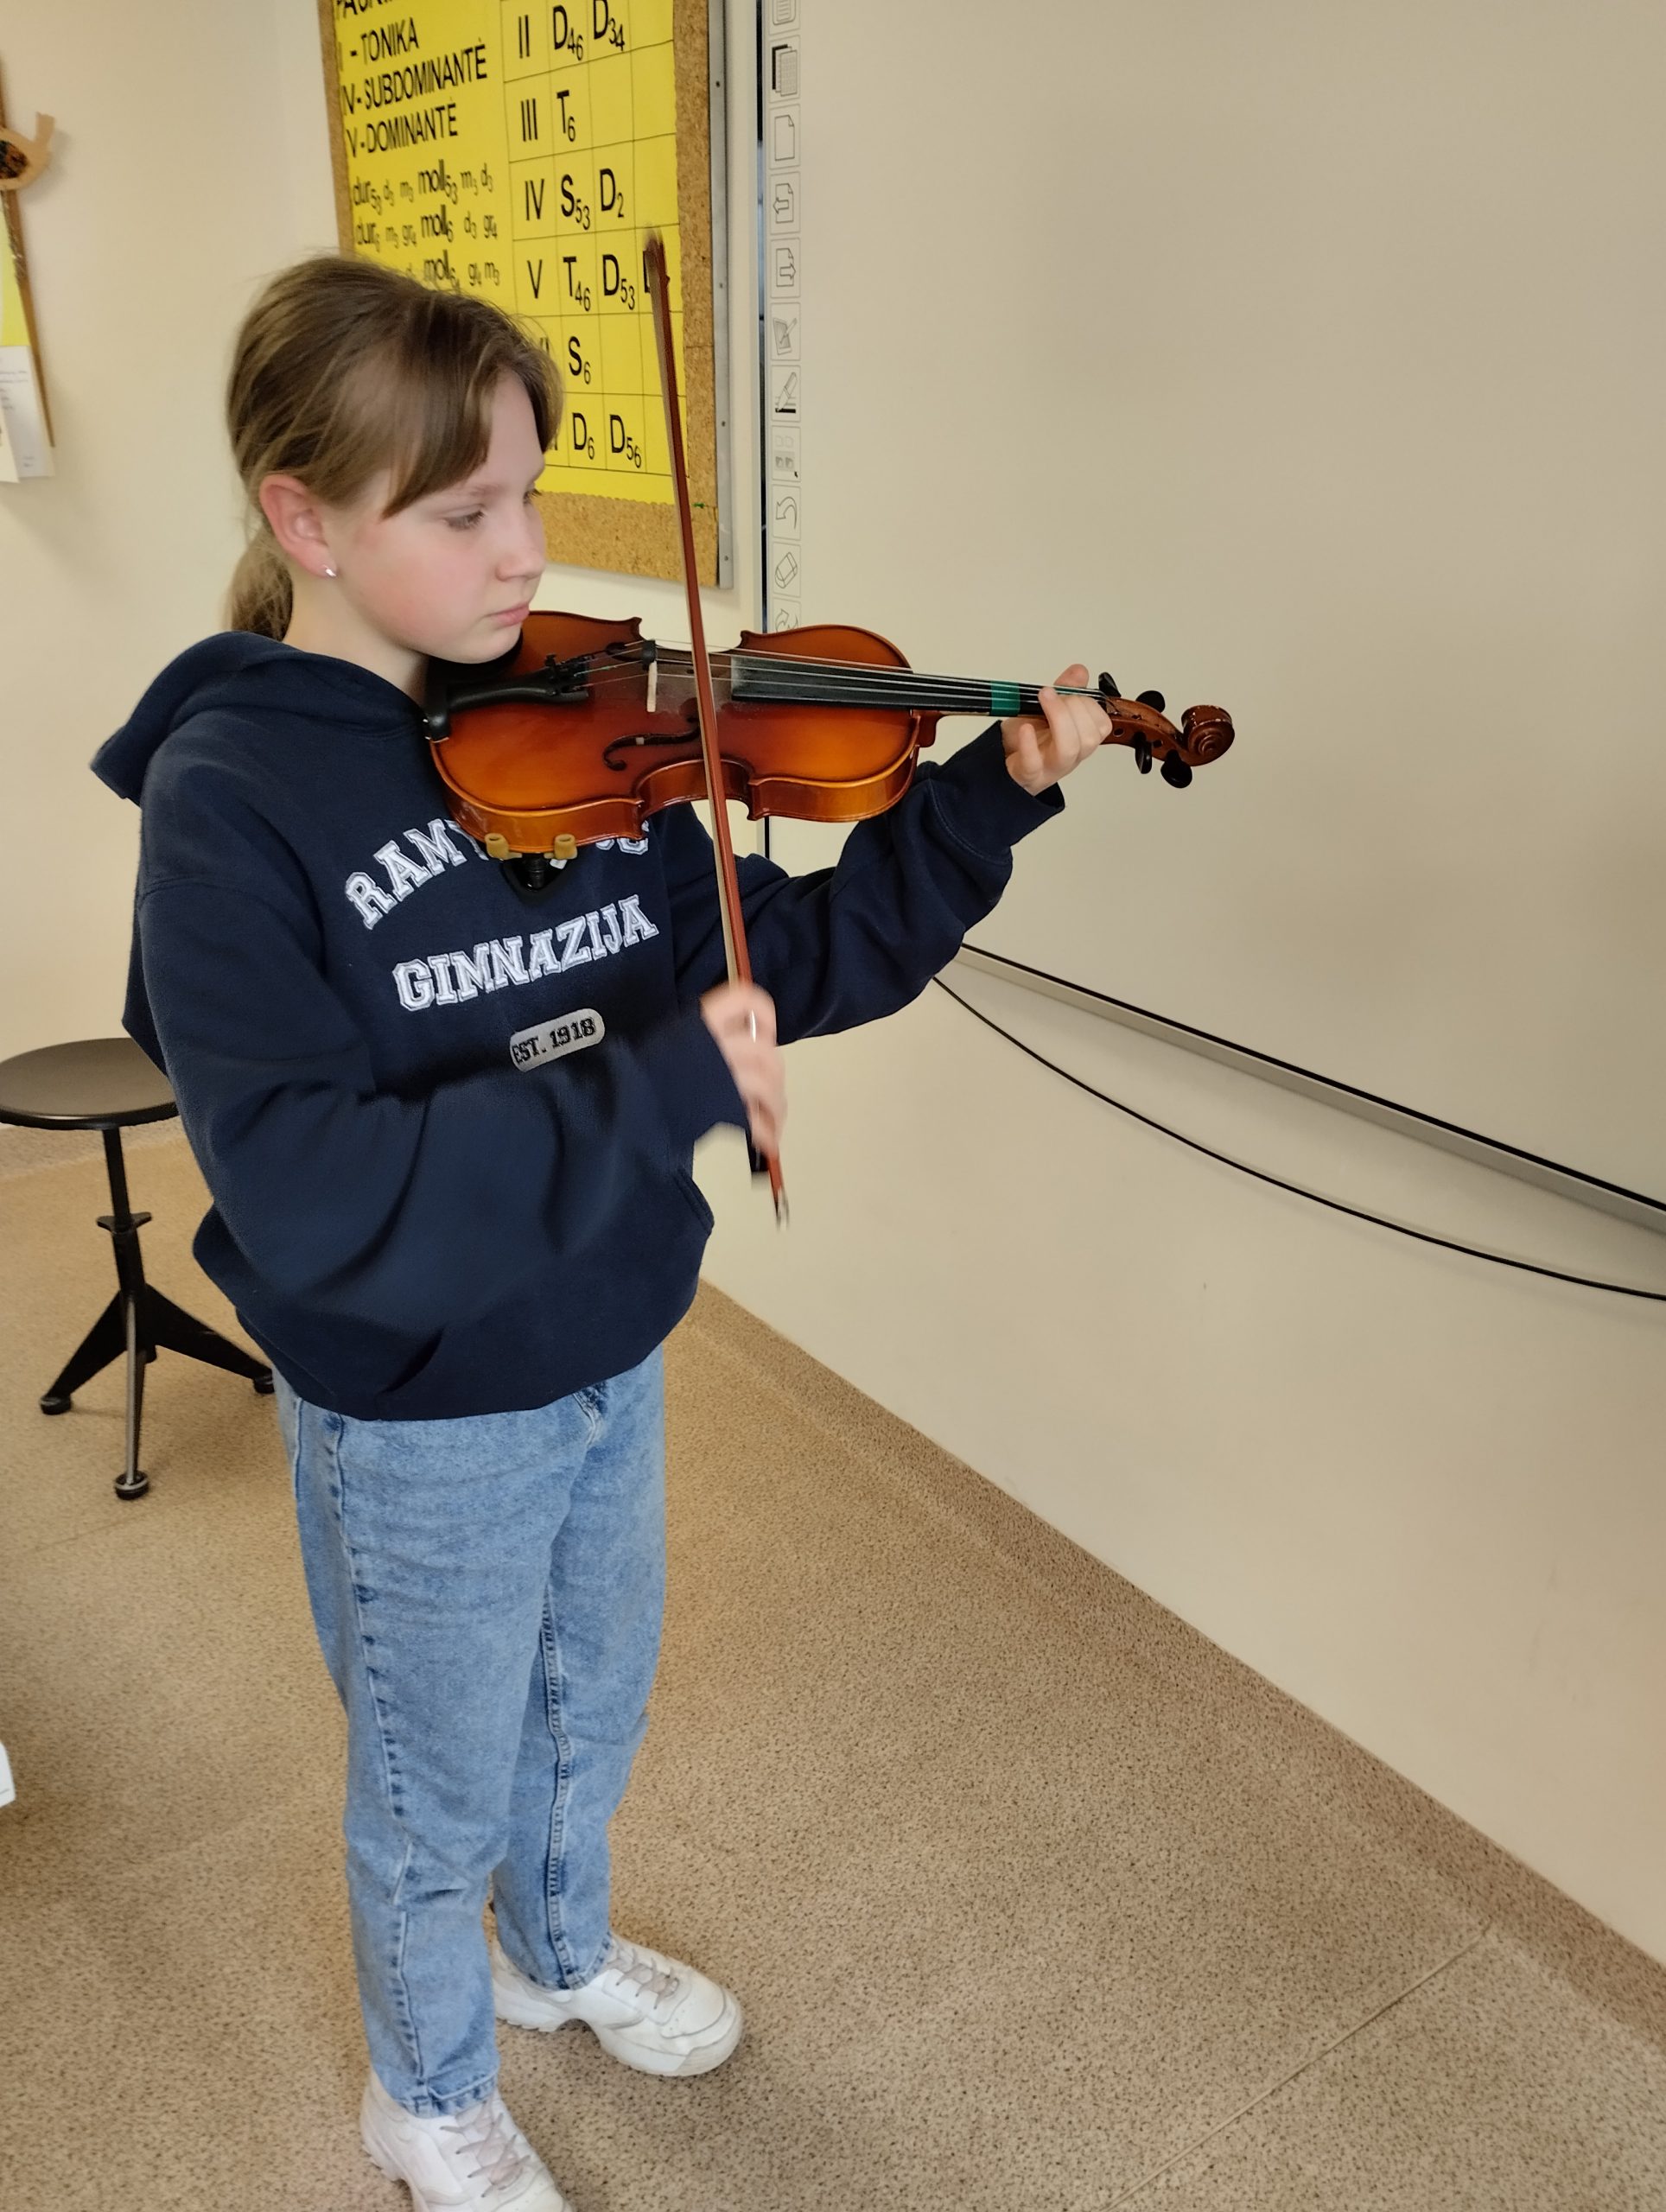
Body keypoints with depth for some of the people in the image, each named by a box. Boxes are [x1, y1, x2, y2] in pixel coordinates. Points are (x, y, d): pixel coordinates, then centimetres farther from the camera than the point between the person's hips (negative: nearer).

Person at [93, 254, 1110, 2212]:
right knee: (440, 1790, 20)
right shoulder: (229, 801, -22)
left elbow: (774, 966, -1)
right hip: (419, 1424, -5)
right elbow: (309, 1199, -30)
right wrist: (658, 1091, -36)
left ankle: (559, 1953, 61)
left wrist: (985, 803, -12)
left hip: (611, 1359, 5)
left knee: (593, 1715, 28)